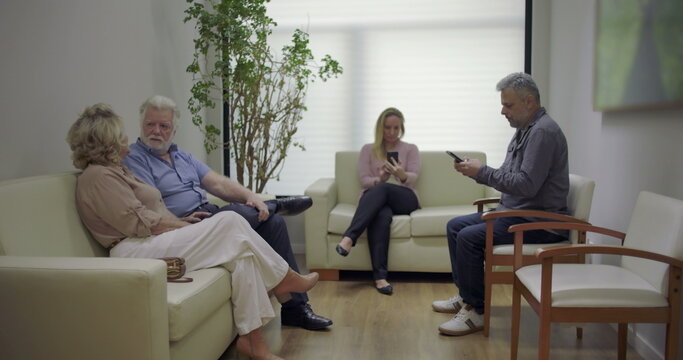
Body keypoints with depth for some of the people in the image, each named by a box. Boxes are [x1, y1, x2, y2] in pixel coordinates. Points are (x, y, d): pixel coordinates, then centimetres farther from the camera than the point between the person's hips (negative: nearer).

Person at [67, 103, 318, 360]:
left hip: (155, 242, 10)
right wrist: (182, 227, -8)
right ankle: (283, 277, -1)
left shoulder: (114, 170, 24)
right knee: (230, 223, -19)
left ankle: (252, 339, -14)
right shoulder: (98, 176, -9)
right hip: (139, 252, -10)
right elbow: (139, 222, -15)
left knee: (241, 249, -13)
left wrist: (180, 221, 11)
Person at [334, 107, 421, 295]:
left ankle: (349, 237, -47)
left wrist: (402, 175, -26)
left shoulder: (411, 149, 16)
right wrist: (379, 179, -19)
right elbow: (364, 181, 5)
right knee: (382, 216, -38)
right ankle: (380, 275, -46)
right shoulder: (368, 149, 17)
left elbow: (413, 179, -1)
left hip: (404, 199, 0)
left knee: (382, 189, -36)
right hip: (373, 199, 0)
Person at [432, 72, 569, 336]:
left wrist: (482, 172, -18)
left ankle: (476, 311, -9)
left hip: (539, 221, -11)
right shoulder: (525, 130, 14)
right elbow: (508, 176, 17)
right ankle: (465, 296, 18)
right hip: (515, 212, 11)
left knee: (469, 237, -23)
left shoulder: (543, 131, -18)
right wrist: (474, 171, 1)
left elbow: (527, 185, -27)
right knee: (455, 226, 10)